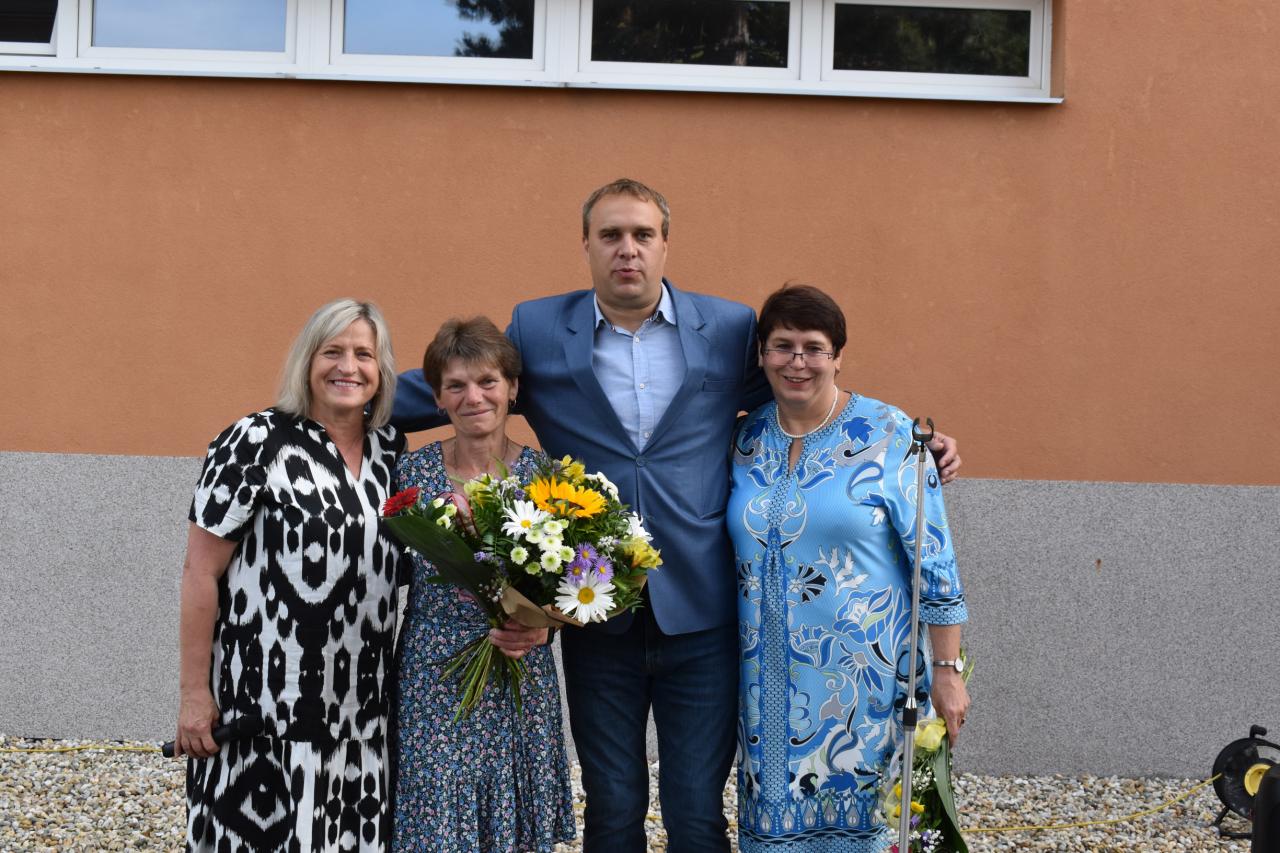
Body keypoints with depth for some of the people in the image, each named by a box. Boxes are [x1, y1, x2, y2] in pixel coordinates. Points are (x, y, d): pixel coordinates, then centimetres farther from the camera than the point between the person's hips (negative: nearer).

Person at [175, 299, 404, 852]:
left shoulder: (391, 449, 8)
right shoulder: (256, 444, -8)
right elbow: (200, 572, -8)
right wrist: (194, 693, -11)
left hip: (360, 706, 5)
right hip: (265, 703, -5)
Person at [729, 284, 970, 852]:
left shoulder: (888, 435, -8)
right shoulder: (745, 439, 5)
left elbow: (933, 562, -7)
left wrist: (946, 672, -8)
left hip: (866, 678, -4)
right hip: (770, 681, 4)